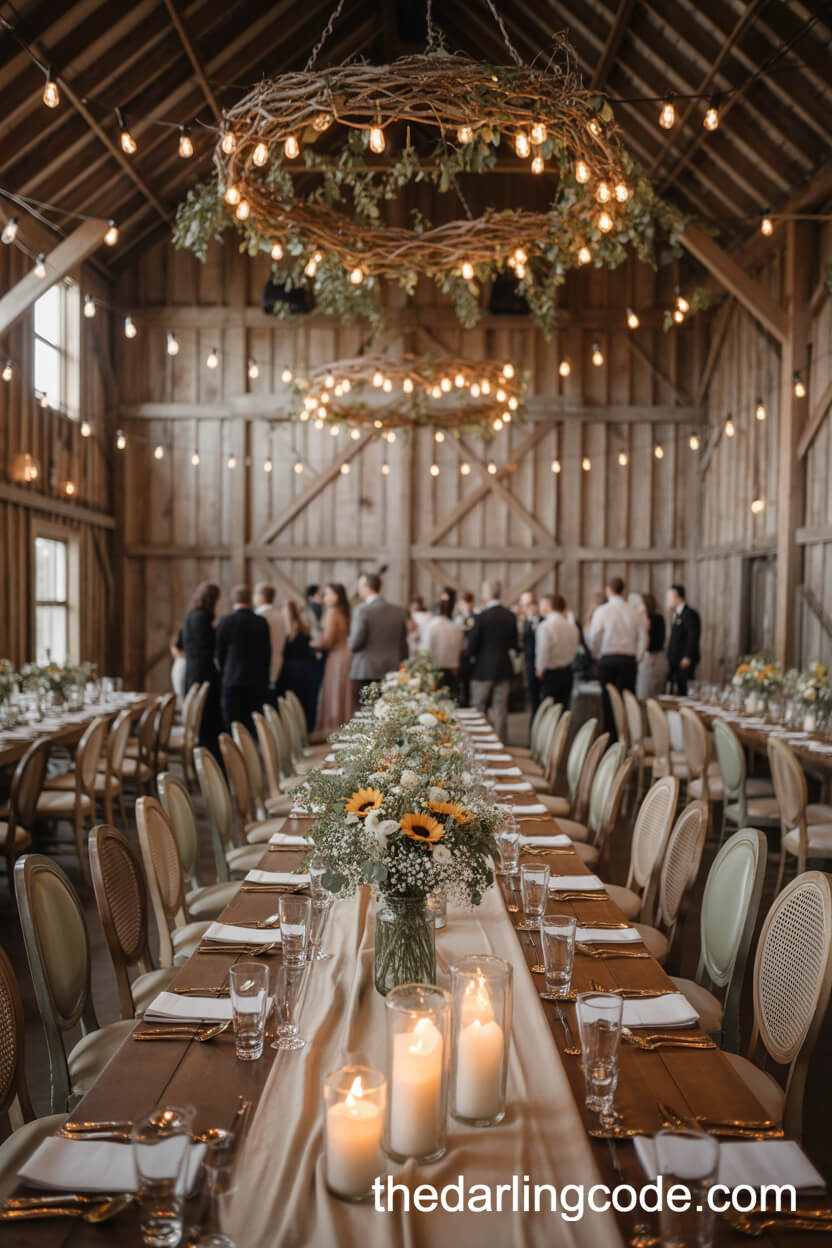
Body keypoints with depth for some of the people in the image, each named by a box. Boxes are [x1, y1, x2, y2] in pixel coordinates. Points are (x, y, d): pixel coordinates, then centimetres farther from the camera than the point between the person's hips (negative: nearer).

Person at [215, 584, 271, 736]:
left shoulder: (225, 621, -6)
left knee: (233, 728, 2)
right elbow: (267, 654, 5)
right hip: (257, 683, 2)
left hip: (231, 682, -2)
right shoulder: (261, 622, 0)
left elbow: (219, 654, 2)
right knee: (252, 728, 6)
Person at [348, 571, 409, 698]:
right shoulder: (399, 611, 6)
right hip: (392, 671, 5)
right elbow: (403, 644, 11)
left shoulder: (362, 610, -10)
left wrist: (351, 646, 10)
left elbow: (355, 643, -12)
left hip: (366, 672, -5)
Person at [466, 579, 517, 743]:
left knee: (477, 707, 6)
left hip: (483, 668, -4)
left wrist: (472, 656, 7)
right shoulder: (510, 616, 1)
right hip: (504, 668, 5)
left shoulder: (482, 616, -15)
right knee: (500, 706, 9)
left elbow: (472, 643, -12)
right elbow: (514, 643, 7)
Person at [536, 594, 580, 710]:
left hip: (551, 673, -6)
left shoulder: (545, 625, -16)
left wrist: (540, 669, -6)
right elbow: (575, 645, 10)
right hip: (567, 672, 6)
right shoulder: (571, 624, 4)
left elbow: (543, 650, -18)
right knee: (564, 706, 12)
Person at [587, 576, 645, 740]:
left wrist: (598, 655, 13)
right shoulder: (633, 611, 4)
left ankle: (611, 738, 5)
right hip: (629, 660, 2)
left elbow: (593, 638, -5)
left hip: (608, 660, -2)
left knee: (609, 702, 4)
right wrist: (636, 658, 13)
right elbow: (642, 638, 4)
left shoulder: (602, 611, -4)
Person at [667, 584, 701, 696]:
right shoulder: (677, 615, 19)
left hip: (685, 662, -9)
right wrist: (670, 658, 14)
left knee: (684, 690, -9)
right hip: (675, 661, 9)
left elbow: (693, 637, -16)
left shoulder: (690, 614, -9)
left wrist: (687, 657, -21)